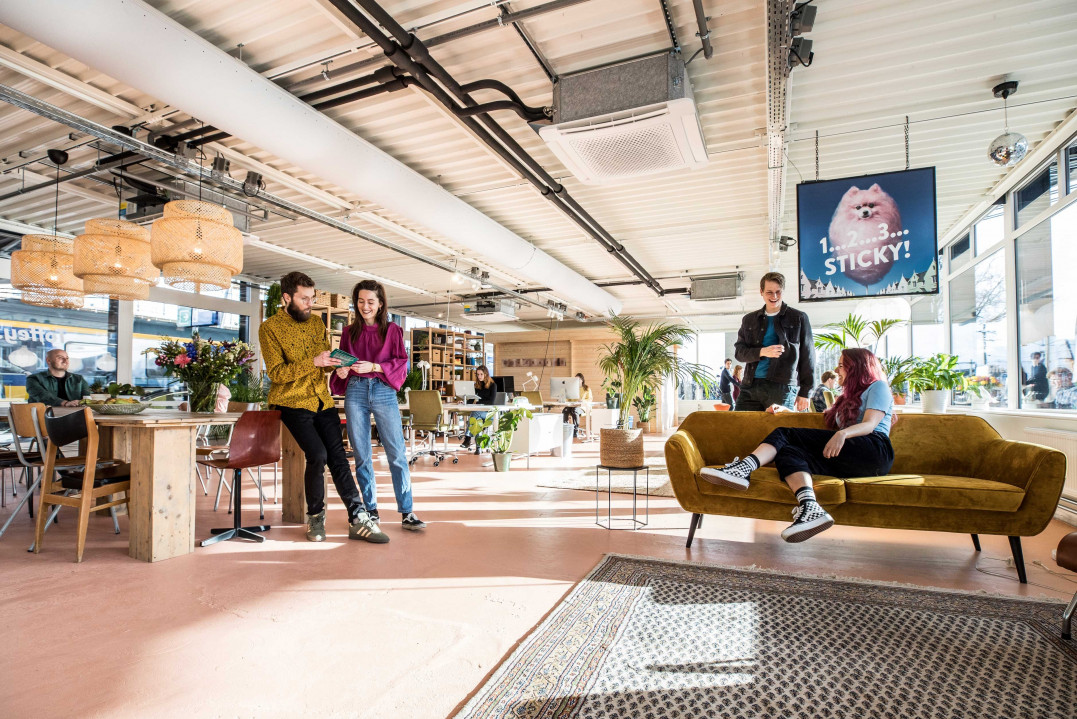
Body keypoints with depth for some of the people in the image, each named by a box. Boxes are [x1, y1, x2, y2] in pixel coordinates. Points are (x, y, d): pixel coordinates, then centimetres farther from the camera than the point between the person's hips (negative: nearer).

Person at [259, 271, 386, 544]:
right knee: (318, 455, -19)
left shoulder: (317, 322, 11)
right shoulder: (270, 328, -5)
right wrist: (313, 362, -25)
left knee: (338, 457, -2)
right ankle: (315, 516, 4)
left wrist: (334, 363, -7)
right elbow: (276, 373, -14)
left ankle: (357, 519, 1)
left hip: (322, 400, 5)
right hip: (292, 402, -5)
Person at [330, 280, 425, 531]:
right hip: (355, 392, 2)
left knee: (397, 453, -7)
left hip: (384, 391, -2)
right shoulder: (349, 332, 15)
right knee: (362, 456, 4)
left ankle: (406, 513, -2)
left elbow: (401, 363, 0)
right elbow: (341, 363, 17)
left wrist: (374, 366, -14)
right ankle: (371, 511, 15)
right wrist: (341, 372, -6)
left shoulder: (392, 330, 8)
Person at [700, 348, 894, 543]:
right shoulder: (847, 397, 38)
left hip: (875, 450, -6)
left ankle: (745, 467, -38)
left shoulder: (878, 386, 14)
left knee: (786, 435, -20)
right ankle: (810, 508, -45)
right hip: (847, 463, 6)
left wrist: (842, 433, -25)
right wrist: (784, 410, 25)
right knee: (788, 451, -21)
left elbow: (870, 424, -5)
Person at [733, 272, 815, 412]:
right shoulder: (749, 320, 17)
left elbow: (808, 357, 7)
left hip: (783, 387, -2)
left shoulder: (798, 318, 9)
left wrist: (805, 392, 1)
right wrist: (762, 352, -10)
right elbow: (739, 351, 10)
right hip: (750, 386, 3)